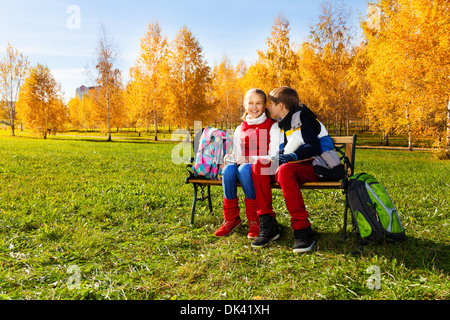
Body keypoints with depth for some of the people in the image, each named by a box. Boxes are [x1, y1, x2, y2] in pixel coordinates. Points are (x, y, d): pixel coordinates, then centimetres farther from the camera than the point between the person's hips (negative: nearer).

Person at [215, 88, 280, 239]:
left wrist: (250, 160, -18)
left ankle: (254, 220, -26)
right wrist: (231, 159, -7)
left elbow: (274, 157, -5)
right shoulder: (240, 129, 19)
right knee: (228, 169, -31)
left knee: (244, 169, -37)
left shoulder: (272, 126, 6)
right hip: (243, 165, 4)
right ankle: (231, 218, -21)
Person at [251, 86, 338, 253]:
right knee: (259, 165, -15)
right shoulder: (283, 123, 18)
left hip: (317, 167, -8)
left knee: (284, 170, -38)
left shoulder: (302, 118, -7)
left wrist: (289, 157, -25)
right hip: (294, 166, 8)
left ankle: (303, 231, -34)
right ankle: (267, 225, -19)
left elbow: (314, 148, -19)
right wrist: (272, 158, 2)